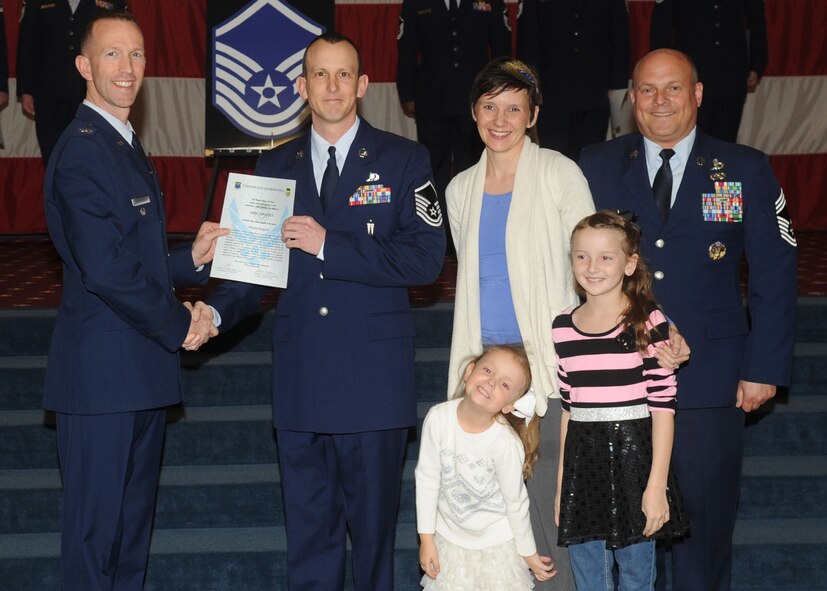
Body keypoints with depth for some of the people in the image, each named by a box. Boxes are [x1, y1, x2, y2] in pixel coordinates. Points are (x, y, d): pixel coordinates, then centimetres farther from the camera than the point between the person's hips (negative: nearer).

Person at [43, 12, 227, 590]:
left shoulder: (127, 147, 17)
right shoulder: (82, 151, -15)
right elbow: (103, 269, -22)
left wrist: (192, 257, 5)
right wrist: (177, 323, -12)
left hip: (142, 371, 10)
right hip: (102, 372, -10)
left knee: (134, 518, 18)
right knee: (95, 527, 0)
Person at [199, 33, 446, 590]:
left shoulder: (404, 160, 2)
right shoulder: (275, 166, 12)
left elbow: (425, 257, -10)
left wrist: (330, 245, -14)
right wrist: (217, 310, -6)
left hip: (373, 380, -3)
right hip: (300, 382, 3)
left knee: (374, 530, 6)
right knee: (308, 534, 10)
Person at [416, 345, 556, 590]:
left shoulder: (506, 444, -26)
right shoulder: (439, 418, -20)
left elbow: (516, 503, -12)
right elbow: (427, 478, -9)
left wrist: (529, 554, -1)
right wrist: (426, 539, -4)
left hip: (497, 543, -2)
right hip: (449, 538, 2)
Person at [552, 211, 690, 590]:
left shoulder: (648, 323, -8)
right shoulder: (563, 327, 6)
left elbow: (663, 406, -9)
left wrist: (657, 485, -12)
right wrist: (561, 482, 13)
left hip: (633, 458, -4)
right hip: (582, 462, 4)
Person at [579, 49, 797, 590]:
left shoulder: (746, 171, 1)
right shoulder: (596, 166, 4)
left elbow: (775, 276, 1)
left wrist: (766, 367, -5)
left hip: (709, 378, 0)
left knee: (706, 515, 8)